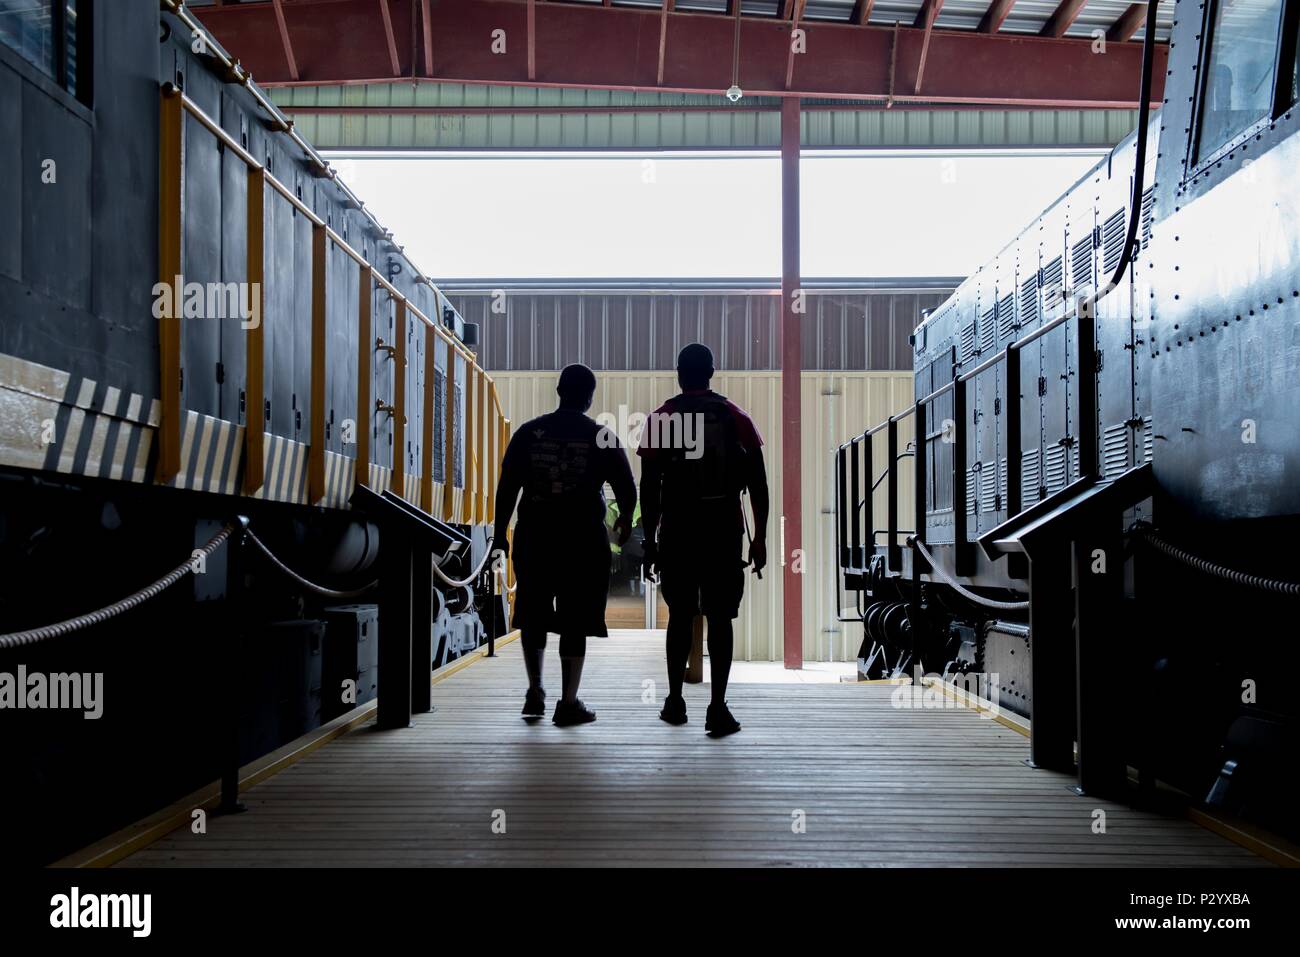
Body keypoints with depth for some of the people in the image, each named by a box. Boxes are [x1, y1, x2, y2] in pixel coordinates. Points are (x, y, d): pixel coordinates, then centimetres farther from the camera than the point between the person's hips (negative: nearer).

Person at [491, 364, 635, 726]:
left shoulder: (528, 433, 2)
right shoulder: (603, 438, -1)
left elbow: (507, 487, 1)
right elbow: (627, 490, 4)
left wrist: (499, 534, 10)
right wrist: (625, 519, 24)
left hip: (534, 537, 2)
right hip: (584, 540, -1)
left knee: (533, 614, 17)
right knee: (575, 621, 4)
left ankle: (535, 693, 18)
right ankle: (569, 703, 6)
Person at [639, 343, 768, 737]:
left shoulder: (661, 418, 1)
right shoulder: (735, 417, 3)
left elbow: (649, 486, -1)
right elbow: (758, 483, 1)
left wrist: (649, 540, 6)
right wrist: (760, 537, 6)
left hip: (677, 530, 0)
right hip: (724, 528, 0)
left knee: (680, 616, 14)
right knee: (720, 618, 3)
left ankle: (675, 702, 20)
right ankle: (717, 709, -1)